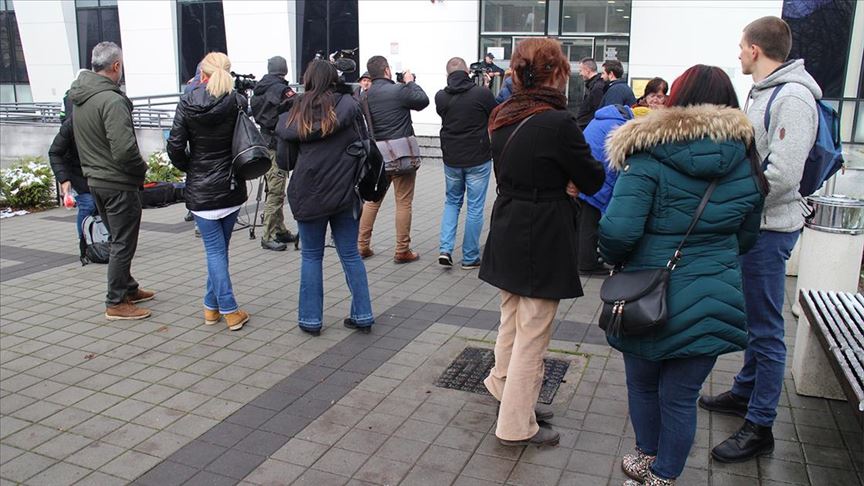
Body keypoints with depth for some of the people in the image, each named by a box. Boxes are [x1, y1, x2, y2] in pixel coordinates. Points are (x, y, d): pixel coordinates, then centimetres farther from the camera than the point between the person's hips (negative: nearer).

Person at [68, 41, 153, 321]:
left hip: (95, 180, 9)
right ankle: (116, 303, 9)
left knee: (118, 240, 21)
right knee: (123, 244, 1)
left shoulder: (79, 98, 8)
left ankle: (128, 289, 33)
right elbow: (125, 149, -27)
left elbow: (81, 140, 15)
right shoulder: (112, 101, -21)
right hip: (119, 183, -9)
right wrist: (142, 169, -10)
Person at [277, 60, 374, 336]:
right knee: (350, 255, 11)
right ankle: (362, 316, 15)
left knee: (311, 256, 12)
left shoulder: (298, 111, -2)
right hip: (344, 192, 0)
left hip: (309, 193, 0)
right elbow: (363, 145, 0)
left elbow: (282, 133, 5)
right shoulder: (349, 105, -3)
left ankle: (311, 319, 16)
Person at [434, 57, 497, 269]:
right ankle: (470, 257, 13)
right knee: (475, 207, 6)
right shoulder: (483, 94, -13)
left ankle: (445, 249, 7)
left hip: (451, 158, 3)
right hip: (478, 158, -3)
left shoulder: (441, 97, -4)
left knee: (452, 202, 21)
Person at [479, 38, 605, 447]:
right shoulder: (558, 122, -20)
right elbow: (593, 180, -11)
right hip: (543, 244, -8)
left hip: (507, 237, 8)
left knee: (512, 322, 22)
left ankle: (506, 393, 41)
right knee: (532, 334, 4)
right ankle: (517, 425, 16)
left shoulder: (503, 120, 5)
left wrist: (562, 183, 1)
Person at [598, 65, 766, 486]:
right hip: (714, 301, 3)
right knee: (681, 396, 13)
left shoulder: (650, 158, -14)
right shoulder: (745, 166, 3)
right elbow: (746, 239, 14)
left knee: (642, 384, 20)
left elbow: (616, 230, -22)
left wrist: (615, 259, -2)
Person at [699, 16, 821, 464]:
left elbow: (782, 175, -25)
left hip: (769, 229, -10)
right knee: (753, 319, 21)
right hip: (750, 224, 10)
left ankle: (759, 427, 9)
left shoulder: (793, 98, -18)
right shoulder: (763, 93, 12)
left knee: (766, 330, -1)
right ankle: (745, 392, 38)